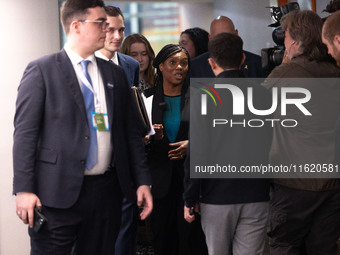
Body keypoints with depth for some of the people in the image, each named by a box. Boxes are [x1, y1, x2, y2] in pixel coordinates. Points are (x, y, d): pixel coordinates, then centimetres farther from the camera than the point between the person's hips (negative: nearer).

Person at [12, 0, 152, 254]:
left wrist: (142, 181, 7)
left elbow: (131, 133, 15)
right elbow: (25, 133, -6)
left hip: (106, 191, 5)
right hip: (58, 192, -5)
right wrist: (24, 190, -13)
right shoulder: (41, 70, -2)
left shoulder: (115, 74, 14)